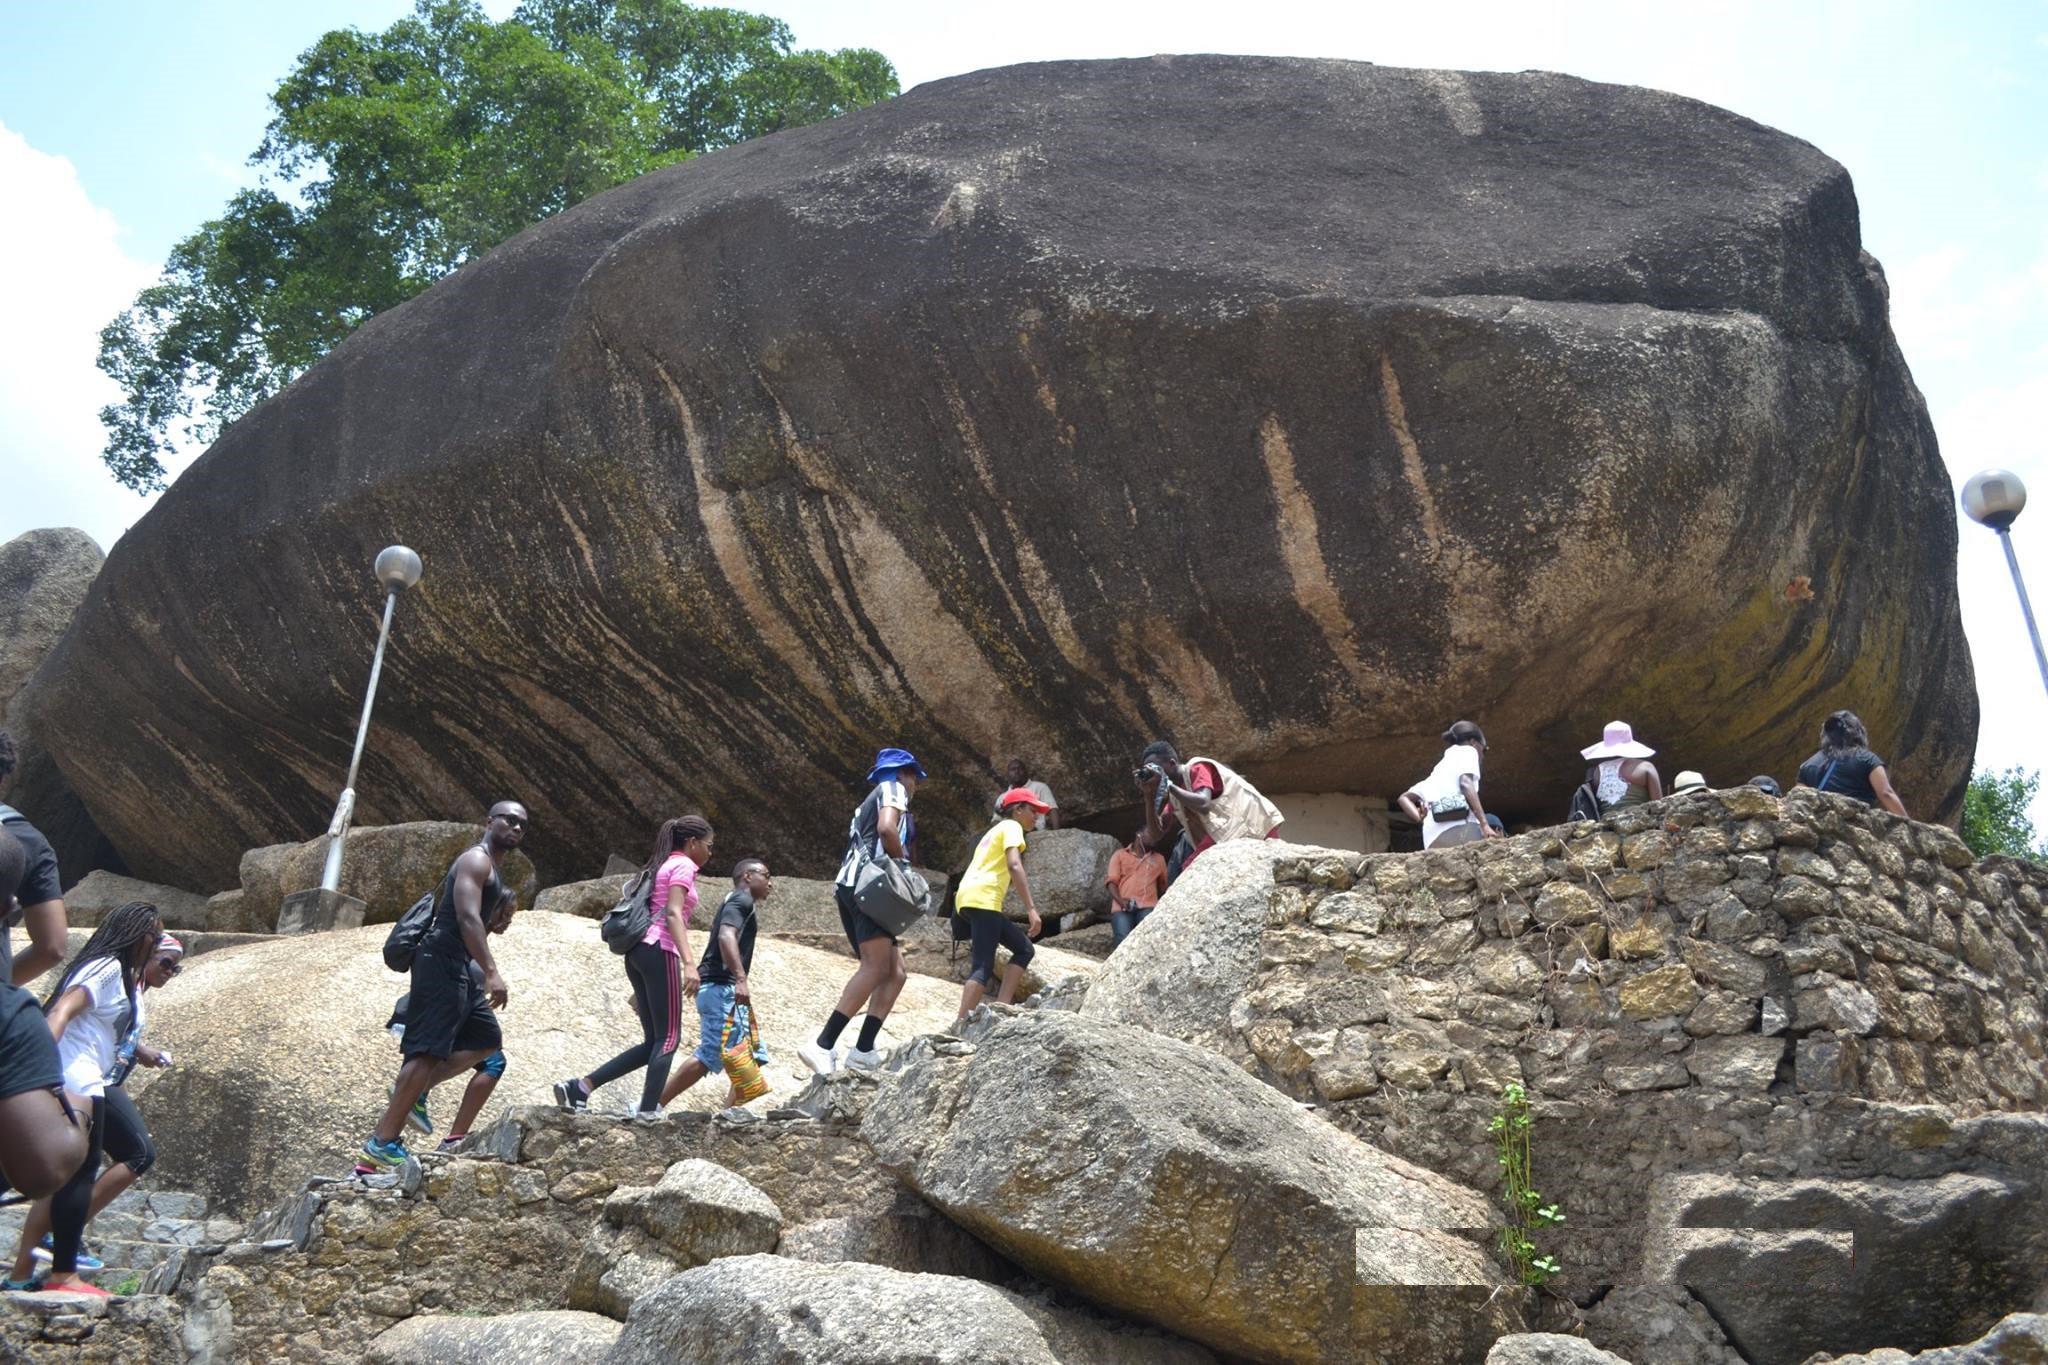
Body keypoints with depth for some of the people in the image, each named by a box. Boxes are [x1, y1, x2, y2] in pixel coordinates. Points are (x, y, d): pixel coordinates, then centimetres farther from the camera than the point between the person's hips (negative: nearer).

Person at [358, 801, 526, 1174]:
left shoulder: (492, 870, 23)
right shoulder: (476, 859, -9)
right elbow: (467, 916, -23)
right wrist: (492, 972, -29)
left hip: (457, 968, 11)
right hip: (442, 962, -11)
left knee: (487, 1039, 14)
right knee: (429, 1051, -14)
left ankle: (413, 1091, 10)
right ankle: (382, 1142, -12)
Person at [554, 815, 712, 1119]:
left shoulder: (662, 866, 26)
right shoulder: (683, 865, -1)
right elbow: (672, 914, -16)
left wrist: (641, 989, 24)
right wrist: (689, 962, -26)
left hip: (638, 951, 9)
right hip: (659, 951, -9)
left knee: (653, 1042, 9)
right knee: (668, 1038, -6)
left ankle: (580, 1086, 4)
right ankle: (647, 1112, -11)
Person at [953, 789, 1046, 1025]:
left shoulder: (996, 829, 30)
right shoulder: (1011, 826, 2)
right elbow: (1014, 866, -15)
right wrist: (1031, 908, -19)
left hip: (972, 897, 9)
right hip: (983, 899, -9)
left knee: (1024, 949, 11)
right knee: (983, 966, -15)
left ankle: (1001, 1006, 1)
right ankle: (961, 1023, -23)